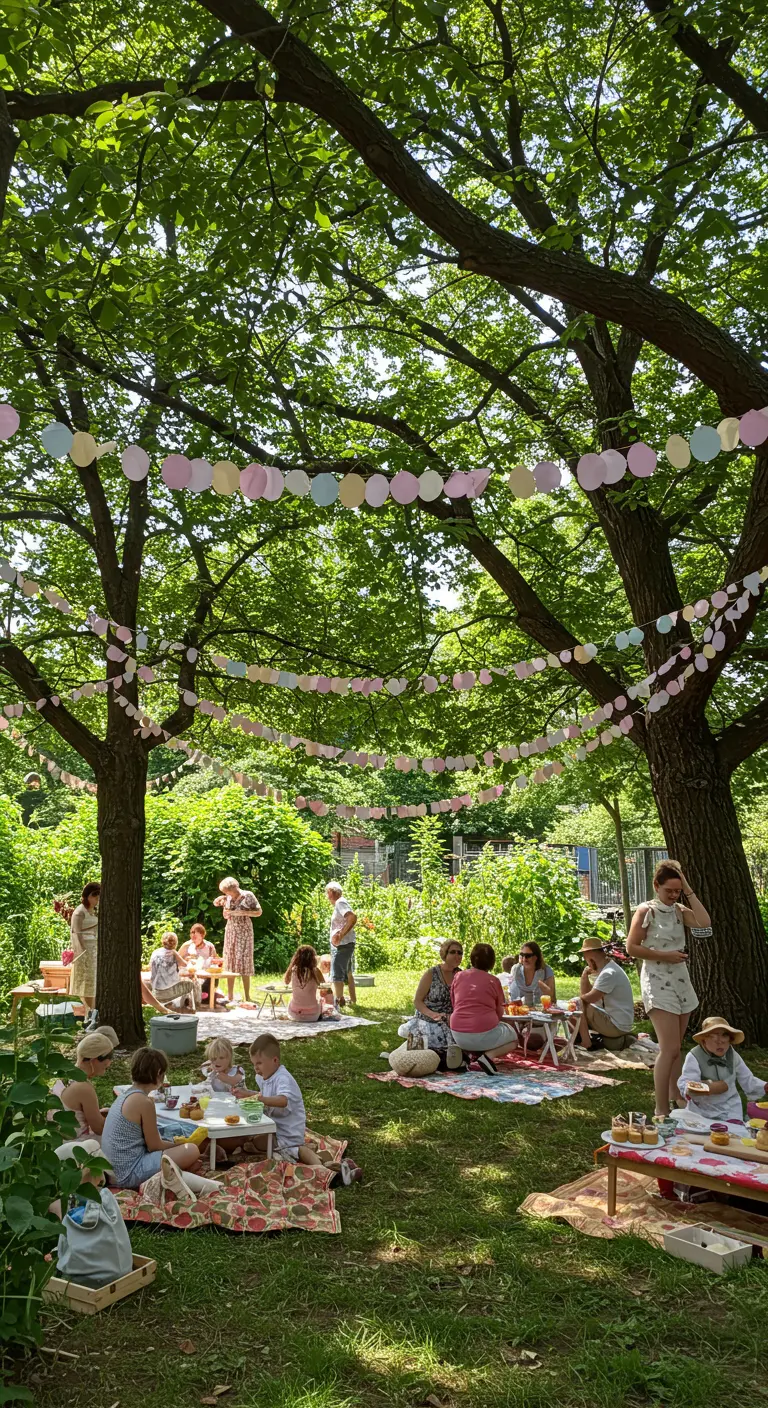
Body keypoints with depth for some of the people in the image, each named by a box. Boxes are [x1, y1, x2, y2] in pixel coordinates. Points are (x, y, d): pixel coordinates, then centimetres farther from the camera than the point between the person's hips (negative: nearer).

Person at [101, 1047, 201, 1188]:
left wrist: (174, 1144, 15)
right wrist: (180, 1145, 6)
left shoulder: (125, 1095, 10)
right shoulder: (144, 1102, -17)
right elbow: (154, 1146, -9)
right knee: (192, 1151, -13)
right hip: (129, 1174, -10)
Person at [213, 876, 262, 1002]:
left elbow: (258, 912, -7)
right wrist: (222, 904, -4)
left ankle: (247, 998, -2)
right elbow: (226, 916, 13)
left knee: (244, 964, -6)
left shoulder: (248, 896, -8)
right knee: (230, 964, 4)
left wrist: (241, 912, -17)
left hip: (244, 933, -5)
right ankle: (230, 998, 10)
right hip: (230, 932, 5)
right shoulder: (228, 898, 6)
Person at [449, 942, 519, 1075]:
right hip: (484, 1035, -5)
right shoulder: (493, 980, -3)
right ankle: (489, 1055, -6)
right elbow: (499, 1013, 6)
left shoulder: (458, 976, 5)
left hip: (458, 1036, 5)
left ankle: (466, 1053, 7)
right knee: (513, 1039, 23)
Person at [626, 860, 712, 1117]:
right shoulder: (646, 911, -9)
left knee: (676, 1047, 16)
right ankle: (661, 1110, -11)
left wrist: (689, 891, -8)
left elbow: (705, 923, -11)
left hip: (680, 980, 7)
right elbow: (632, 948, -12)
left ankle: (675, 1096, 30)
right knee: (669, 1049, -14)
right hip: (658, 983, -7)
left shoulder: (679, 910, 7)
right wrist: (665, 955, -16)